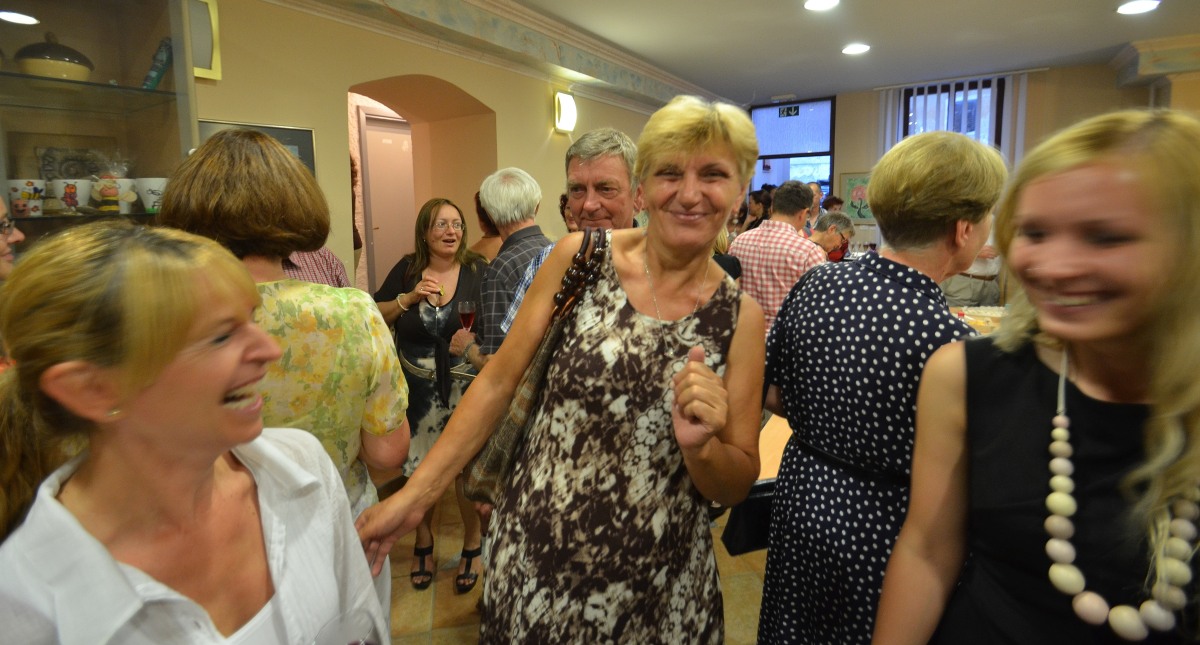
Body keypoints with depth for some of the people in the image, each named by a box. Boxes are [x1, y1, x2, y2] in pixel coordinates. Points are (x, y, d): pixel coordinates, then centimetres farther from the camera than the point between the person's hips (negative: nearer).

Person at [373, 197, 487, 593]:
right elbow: (375, 317, 3)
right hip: (417, 390, 2)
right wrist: (409, 298, -12)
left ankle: (472, 546, 29)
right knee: (420, 470, 13)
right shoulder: (406, 270, 1)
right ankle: (423, 542, 38)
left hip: (465, 388, -2)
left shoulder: (478, 271, -5)